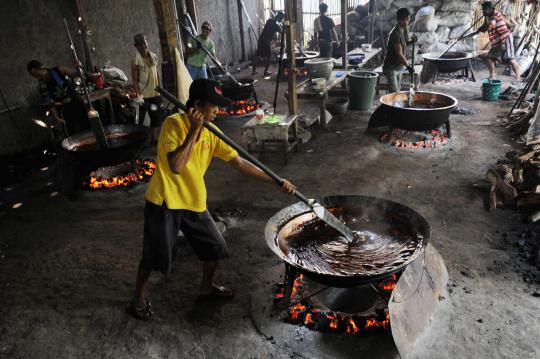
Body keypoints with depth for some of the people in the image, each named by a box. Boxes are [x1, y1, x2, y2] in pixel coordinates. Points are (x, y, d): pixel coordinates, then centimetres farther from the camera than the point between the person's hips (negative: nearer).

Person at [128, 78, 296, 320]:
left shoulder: (211, 131, -1)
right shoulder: (173, 124, -18)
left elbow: (239, 163, -2)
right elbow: (176, 166, -30)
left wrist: (275, 181, -7)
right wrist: (194, 130, -27)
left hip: (194, 202, 6)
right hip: (165, 202, -6)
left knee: (215, 247, 11)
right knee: (154, 256, 5)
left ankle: (206, 288, 38)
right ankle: (138, 298, 32)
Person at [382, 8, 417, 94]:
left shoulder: (405, 29, 3)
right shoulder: (395, 33, -24)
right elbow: (399, 53, -26)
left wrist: (411, 41, -4)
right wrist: (408, 66, -29)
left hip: (400, 66, 9)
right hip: (391, 67, -9)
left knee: (398, 90, 14)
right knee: (394, 92, -13)